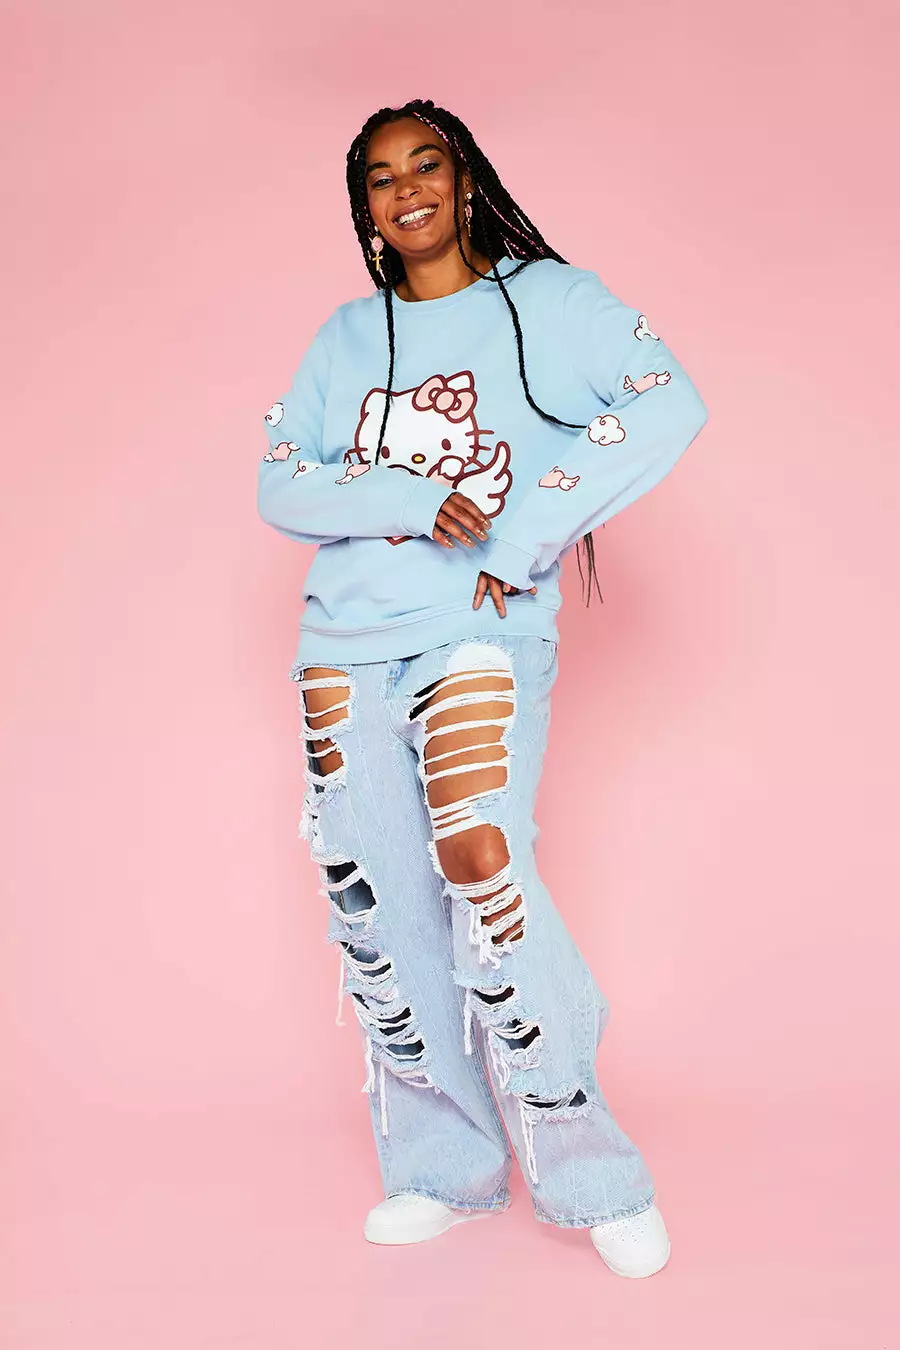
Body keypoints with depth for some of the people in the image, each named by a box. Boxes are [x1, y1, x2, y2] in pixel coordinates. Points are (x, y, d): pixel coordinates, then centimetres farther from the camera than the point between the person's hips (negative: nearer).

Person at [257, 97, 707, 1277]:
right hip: (346, 644, 5)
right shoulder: (347, 336, 16)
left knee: (478, 856, -23)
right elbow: (279, 485, 7)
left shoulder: (548, 297, 5)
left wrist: (520, 541, -14)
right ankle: (443, 1173, 17)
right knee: (372, 899, 2)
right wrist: (411, 504, -12)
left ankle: (590, 1172, -6)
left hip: (482, 633, -4)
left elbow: (669, 406, -10)